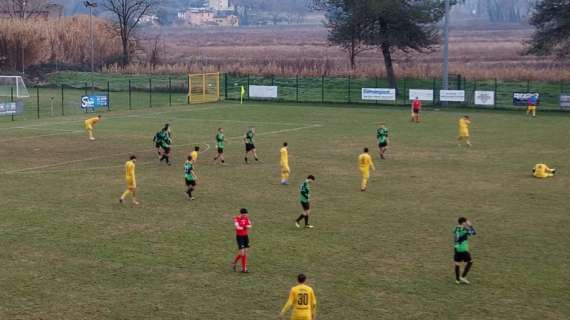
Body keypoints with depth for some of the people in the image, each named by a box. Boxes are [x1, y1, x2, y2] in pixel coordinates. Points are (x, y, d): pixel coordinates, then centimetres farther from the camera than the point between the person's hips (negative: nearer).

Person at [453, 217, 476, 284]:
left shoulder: (455, 229, 4)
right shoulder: (465, 230, -15)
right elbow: (474, 233, -5)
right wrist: (470, 225, 4)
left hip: (456, 249, 7)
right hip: (463, 249, -7)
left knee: (457, 263, 11)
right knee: (469, 262, 9)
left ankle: (458, 279, 18)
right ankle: (463, 276, 5)